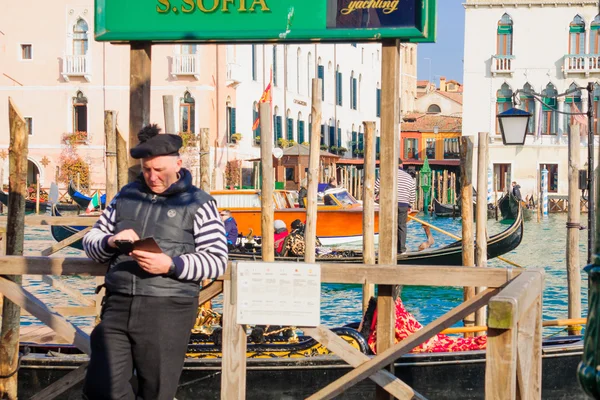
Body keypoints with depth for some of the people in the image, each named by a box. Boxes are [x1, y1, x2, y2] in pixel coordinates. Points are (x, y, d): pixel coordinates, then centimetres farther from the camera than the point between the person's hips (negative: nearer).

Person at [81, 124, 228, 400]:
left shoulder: (197, 204, 3)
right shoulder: (126, 196, 16)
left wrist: (171, 265, -19)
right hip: (117, 305, 4)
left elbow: (217, 260, -3)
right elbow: (91, 241, 18)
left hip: (167, 310, -3)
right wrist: (110, 242, -6)